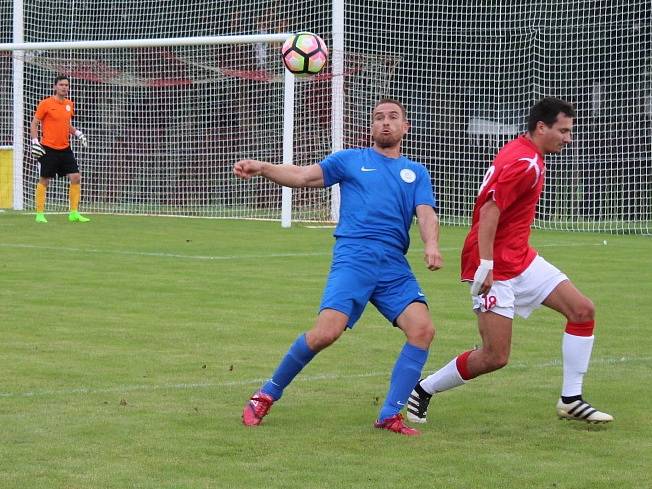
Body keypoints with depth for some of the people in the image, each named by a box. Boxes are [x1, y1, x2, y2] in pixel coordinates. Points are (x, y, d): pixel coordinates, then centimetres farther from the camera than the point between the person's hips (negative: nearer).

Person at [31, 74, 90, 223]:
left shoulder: (69, 104, 10)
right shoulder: (46, 104, -7)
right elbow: (34, 124, -3)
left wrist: (77, 133, 8)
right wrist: (35, 142, -14)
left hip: (65, 149, 5)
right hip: (48, 149, -5)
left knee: (76, 178, -3)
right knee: (44, 181, 1)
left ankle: (74, 213, 4)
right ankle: (40, 214, 10)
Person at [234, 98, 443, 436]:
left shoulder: (416, 173, 21)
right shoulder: (350, 160, 16)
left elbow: (426, 214, 8)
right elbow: (304, 176, 9)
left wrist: (431, 244, -14)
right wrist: (262, 168, -8)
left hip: (394, 266, 3)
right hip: (353, 259, -3)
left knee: (422, 329, -17)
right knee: (326, 332, -20)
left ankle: (390, 416, -6)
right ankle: (267, 395, 1)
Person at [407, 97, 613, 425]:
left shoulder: (525, 154, 13)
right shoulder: (525, 163, -18)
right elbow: (490, 210, -25)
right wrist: (485, 264, -29)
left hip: (520, 259, 11)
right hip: (496, 268, -10)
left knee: (583, 310, 2)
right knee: (495, 357, -10)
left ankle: (570, 400, 7)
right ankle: (423, 390, 9)